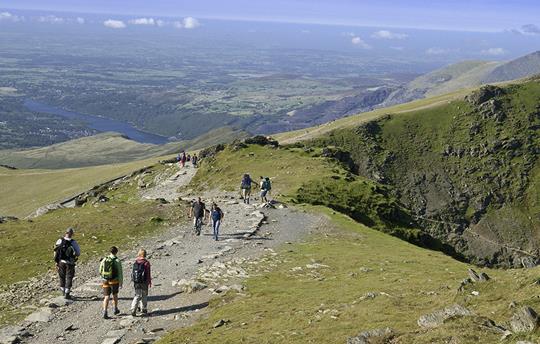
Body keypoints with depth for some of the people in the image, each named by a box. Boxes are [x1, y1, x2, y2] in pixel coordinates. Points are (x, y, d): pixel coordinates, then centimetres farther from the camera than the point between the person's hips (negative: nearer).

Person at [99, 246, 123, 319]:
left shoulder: (104, 260, 1)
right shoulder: (117, 261, -11)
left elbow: (100, 271, 9)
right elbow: (120, 273, -11)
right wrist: (121, 283, -4)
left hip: (106, 281, 2)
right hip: (114, 281, -2)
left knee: (106, 297, 3)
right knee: (115, 295, 19)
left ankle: (105, 313, -9)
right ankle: (115, 310, 33)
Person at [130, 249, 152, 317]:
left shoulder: (135, 262, 1)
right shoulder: (146, 262, -12)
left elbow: (133, 272, 8)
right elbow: (148, 273, -10)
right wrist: (150, 282, 0)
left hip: (136, 282, 4)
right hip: (144, 282, -4)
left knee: (137, 296, 9)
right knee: (144, 296, 12)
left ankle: (133, 310, -6)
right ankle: (143, 310, 21)